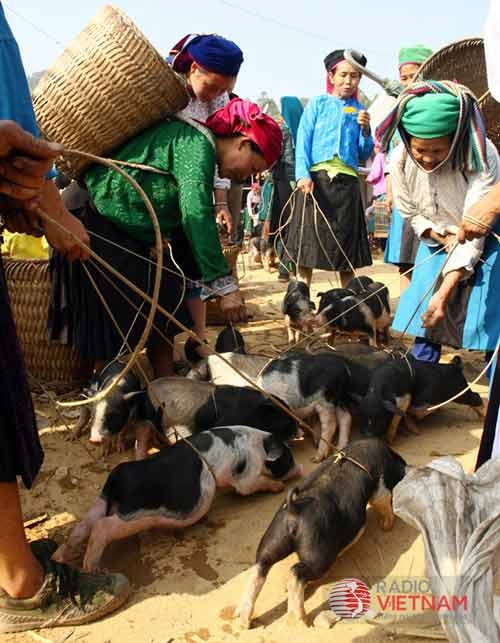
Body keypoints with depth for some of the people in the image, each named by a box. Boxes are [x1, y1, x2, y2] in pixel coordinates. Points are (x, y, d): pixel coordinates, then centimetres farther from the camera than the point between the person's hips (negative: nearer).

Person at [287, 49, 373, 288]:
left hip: (347, 180, 3)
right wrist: (303, 175, -14)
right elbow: (302, 141, 0)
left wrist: (365, 130, -2)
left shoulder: (360, 111, 17)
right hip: (315, 177, -2)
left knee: (347, 242, 4)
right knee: (308, 237, -4)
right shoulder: (317, 103, 10)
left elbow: (364, 155, 15)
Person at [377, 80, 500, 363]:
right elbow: (411, 213, 0)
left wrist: (443, 293, -38)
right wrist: (443, 238, -18)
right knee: (425, 321, 1)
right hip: (438, 242, 4)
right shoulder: (401, 159, -18)